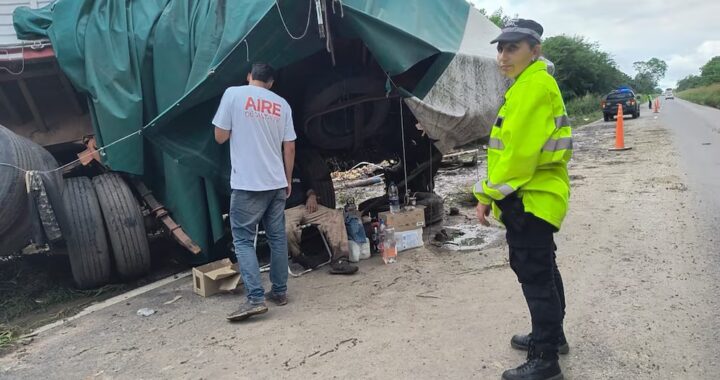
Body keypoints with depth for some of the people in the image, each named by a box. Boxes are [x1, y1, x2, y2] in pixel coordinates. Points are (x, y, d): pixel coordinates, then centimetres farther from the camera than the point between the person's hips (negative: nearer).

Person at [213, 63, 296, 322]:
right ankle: (279, 291, 20)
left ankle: (255, 298, -8)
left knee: (243, 240, 0)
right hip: (277, 183, 5)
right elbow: (289, 147, 8)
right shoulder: (282, 104, 8)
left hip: (247, 184, -4)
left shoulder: (233, 94, -3)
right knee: (277, 238, 13)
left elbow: (220, 137, -1)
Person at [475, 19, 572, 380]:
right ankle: (552, 336, 35)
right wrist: (494, 192, 15)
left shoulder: (535, 85, -16)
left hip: (531, 198, -11)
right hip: (533, 195, 11)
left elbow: (519, 151, -23)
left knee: (535, 275, -4)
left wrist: (488, 194, -16)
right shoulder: (526, 86, 16)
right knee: (541, 270, 20)